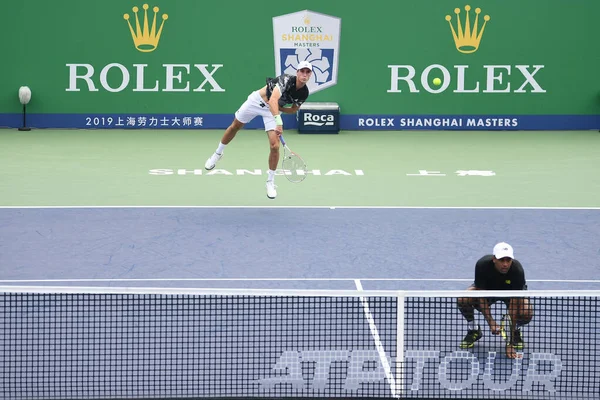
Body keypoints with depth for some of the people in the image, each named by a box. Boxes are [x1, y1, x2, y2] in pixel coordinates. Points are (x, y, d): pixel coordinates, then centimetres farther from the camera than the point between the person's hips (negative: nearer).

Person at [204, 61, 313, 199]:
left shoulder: (304, 93, -15)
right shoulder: (286, 80, -33)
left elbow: (293, 110, 5)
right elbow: (273, 100, -46)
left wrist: (277, 108, -9)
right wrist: (278, 121, -56)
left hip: (272, 109, 3)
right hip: (257, 100, -3)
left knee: (275, 146, -13)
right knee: (235, 126, 19)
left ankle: (270, 182, 6)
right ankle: (218, 154, 48)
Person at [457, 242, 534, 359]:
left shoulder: (517, 270, -37)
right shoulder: (482, 265, -33)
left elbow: (514, 306, -37)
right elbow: (481, 295, -25)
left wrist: (509, 344, -40)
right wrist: (491, 322, -38)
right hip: (487, 289, 1)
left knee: (527, 313, -33)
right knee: (463, 300, -29)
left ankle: (516, 331, 4)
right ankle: (473, 330, 1)